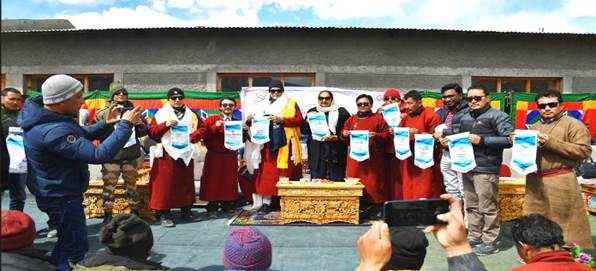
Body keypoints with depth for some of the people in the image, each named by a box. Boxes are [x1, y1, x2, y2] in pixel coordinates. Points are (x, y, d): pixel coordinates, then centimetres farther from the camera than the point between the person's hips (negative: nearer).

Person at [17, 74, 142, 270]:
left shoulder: (48, 116, -1)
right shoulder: (54, 131, -34)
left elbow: (81, 136, 14)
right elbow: (99, 155, -38)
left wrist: (106, 124, -2)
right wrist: (126, 124, -31)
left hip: (59, 191, 10)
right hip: (62, 196, -10)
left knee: (68, 240, 27)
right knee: (76, 247, 2)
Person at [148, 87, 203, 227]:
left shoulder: (191, 114, 11)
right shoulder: (161, 114, 2)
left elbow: (202, 128, 7)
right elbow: (152, 133, -4)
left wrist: (192, 136, -10)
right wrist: (165, 125, -19)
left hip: (186, 154, 4)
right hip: (167, 154, -3)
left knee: (186, 183, 11)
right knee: (165, 184, -5)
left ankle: (186, 210, 23)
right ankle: (164, 214, 1)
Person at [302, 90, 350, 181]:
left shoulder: (341, 112, 7)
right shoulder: (312, 112, 15)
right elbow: (304, 131, 12)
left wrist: (336, 137, -13)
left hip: (336, 152, -2)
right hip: (316, 153, 2)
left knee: (336, 180, -3)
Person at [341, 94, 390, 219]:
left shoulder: (378, 118, 5)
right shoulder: (351, 119, 15)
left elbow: (387, 135, 1)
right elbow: (344, 138, 18)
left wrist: (376, 135, -15)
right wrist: (344, 135, -4)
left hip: (373, 158, -3)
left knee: (373, 183, -3)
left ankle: (375, 209, 7)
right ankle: (358, 208, 10)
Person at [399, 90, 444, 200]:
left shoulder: (430, 115, -7)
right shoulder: (406, 117, 14)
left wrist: (418, 132, -20)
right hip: (409, 161, 7)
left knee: (425, 195, -3)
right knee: (409, 192, 9)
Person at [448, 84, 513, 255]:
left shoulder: (497, 116, -5)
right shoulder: (465, 118, 17)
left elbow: (509, 140, -13)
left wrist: (482, 140, -17)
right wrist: (447, 136, 3)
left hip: (486, 170, -7)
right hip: (467, 168, 7)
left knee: (487, 208, -2)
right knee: (471, 206, 13)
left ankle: (490, 242, 9)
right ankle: (474, 237, 24)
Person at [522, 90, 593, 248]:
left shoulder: (573, 124, -2)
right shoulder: (534, 127, 18)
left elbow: (584, 151, -13)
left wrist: (551, 142, -16)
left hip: (560, 182, -6)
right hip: (534, 181, 6)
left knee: (563, 224, -1)